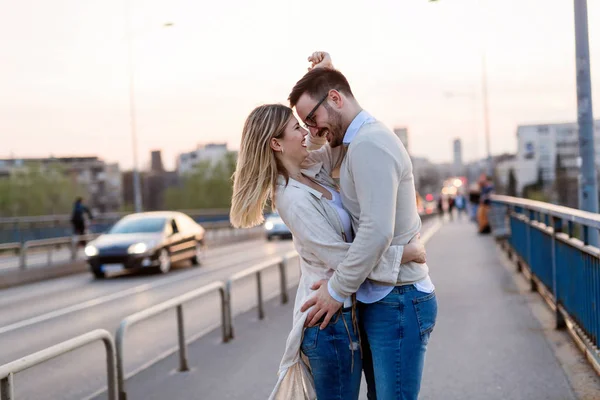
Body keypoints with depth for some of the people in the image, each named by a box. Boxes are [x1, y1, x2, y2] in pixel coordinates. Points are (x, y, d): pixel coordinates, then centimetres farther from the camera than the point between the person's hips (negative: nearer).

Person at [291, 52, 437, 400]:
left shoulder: (367, 144, -16)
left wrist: (336, 290, -15)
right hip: (382, 298, 10)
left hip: (397, 301, -10)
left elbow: (377, 232, -23)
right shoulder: (363, 140, 15)